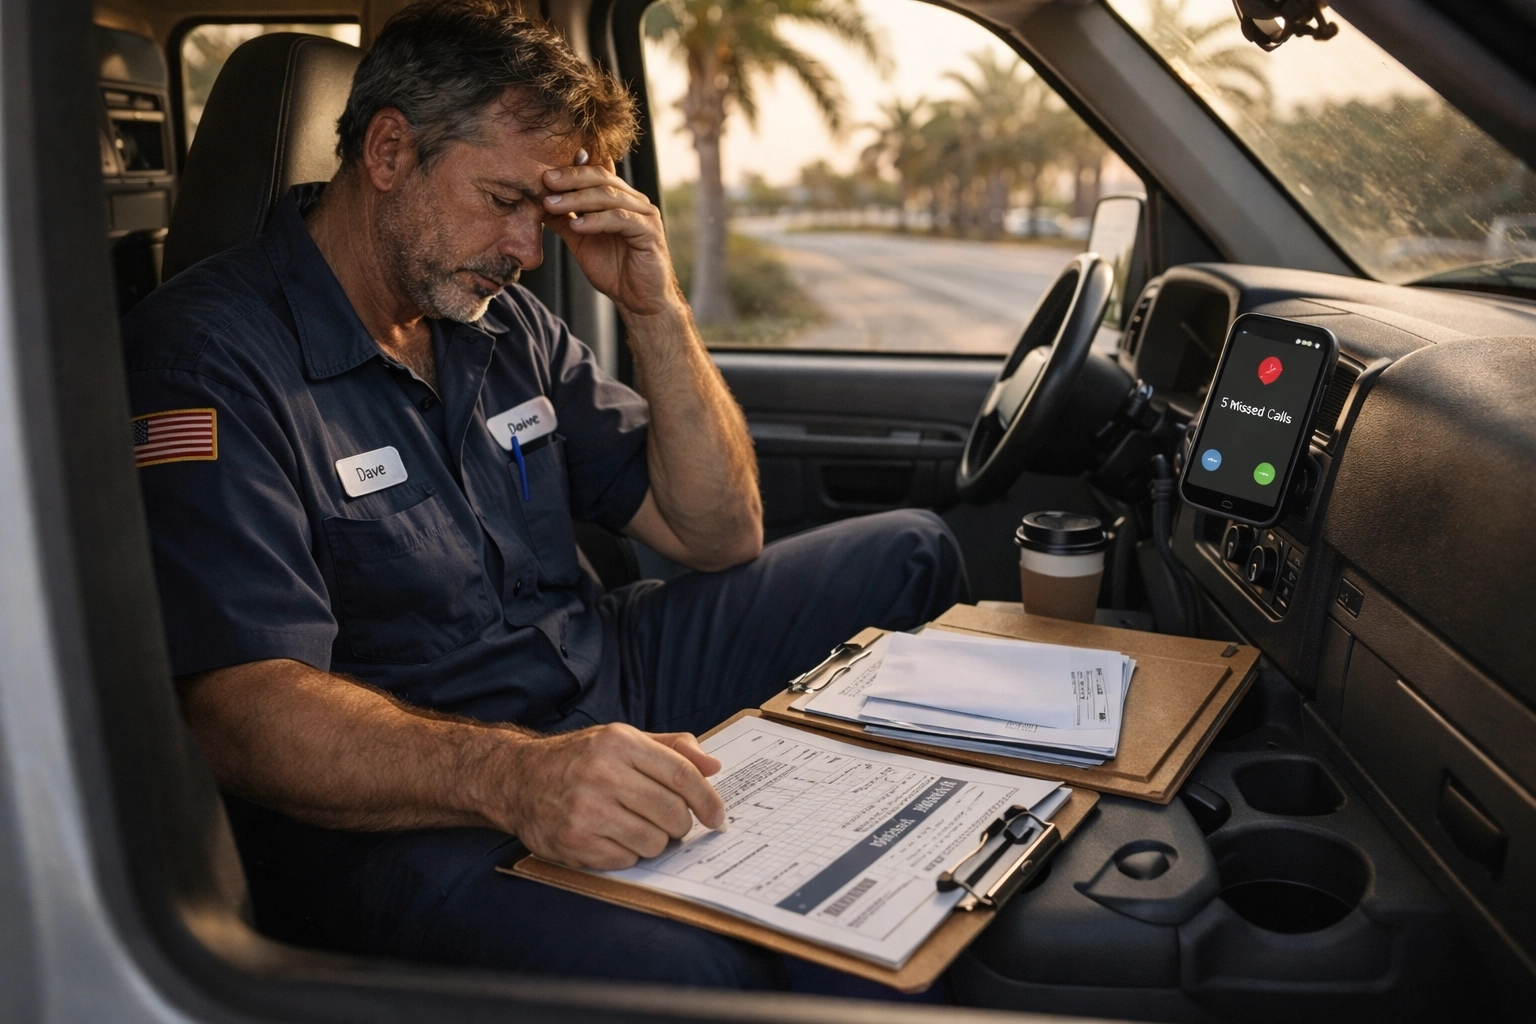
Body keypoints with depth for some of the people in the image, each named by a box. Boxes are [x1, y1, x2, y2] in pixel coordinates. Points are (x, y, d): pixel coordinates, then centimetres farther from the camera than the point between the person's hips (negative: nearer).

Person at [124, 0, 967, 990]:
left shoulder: (505, 322, 9)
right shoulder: (208, 355, -13)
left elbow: (721, 536, 8)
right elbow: (239, 707, -24)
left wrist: (657, 311, -4)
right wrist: (513, 776, -41)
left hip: (608, 700, 8)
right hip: (393, 811, -7)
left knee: (911, 552, 11)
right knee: (689, 972, -39)